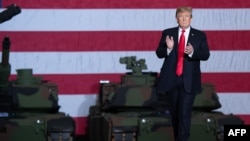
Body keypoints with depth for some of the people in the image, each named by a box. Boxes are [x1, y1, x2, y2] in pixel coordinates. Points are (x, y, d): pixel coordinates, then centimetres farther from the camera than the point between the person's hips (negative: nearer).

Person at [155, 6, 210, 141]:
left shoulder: (200, 35, 3)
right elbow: (159, 53, 2)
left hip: (189, 81, -2)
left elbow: (206, 55, -6)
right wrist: (168, 48, -19)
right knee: (174, 112, 13)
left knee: (185, 113, -9)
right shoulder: (167, 33, 5)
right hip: (171, 79, 2)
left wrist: (192, 52, -25)